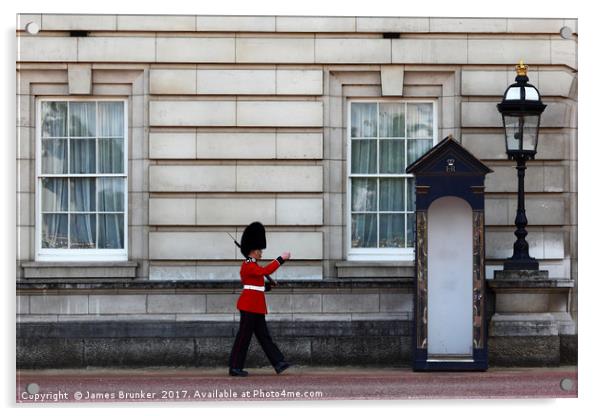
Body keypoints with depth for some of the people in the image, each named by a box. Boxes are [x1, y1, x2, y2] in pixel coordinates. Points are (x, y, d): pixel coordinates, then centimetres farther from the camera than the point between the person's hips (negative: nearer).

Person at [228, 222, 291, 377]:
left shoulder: (250, 265, 17)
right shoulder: (248, 266, -16)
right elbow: (265, 271, -30)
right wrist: (281, 259, -27)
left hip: (256, 306, 11)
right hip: (250, 305, -11)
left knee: (264, 335, 7)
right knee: (244, 336, -5)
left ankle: (278, 363, 6)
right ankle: (235, 367, 0)